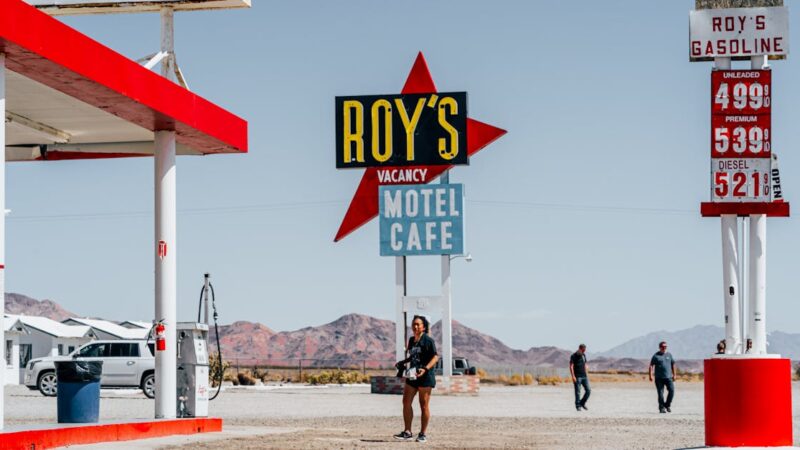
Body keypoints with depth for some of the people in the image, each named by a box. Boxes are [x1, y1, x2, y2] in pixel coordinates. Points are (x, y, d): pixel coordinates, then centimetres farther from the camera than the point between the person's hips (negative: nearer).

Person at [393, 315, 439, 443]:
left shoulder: (428, 340, -8)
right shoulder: (411, 340, 14)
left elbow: (435, 357, -12)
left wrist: (425, 369, -25)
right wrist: (403, 362, 13)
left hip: (425, 376, -7)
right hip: (412, 376, 7)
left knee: (424, 405, -1)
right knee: (406, 402, 0)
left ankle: (423, 434, 5)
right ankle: (407, 432, 5)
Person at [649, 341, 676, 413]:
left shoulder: (669, 355, 13)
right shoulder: (656, 356, 1)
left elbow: (673, 365, 21)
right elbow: (651, 366, -2)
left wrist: (674, 375, 17)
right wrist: (651, 375, -12)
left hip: (668, 377, 3)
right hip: (659, 377, -3)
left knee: (671, 390, -11)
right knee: (660, 393, -1)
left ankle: (667, 405, 8)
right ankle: (661, 407, 8)